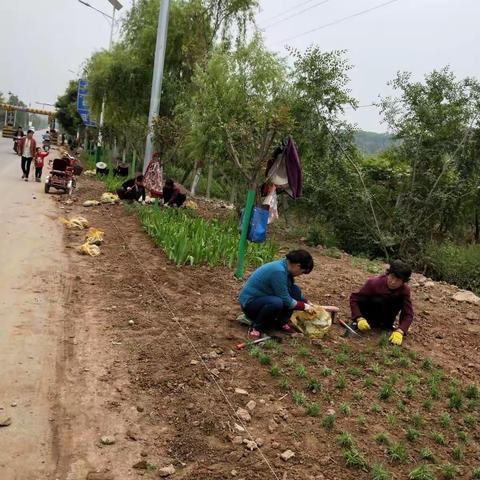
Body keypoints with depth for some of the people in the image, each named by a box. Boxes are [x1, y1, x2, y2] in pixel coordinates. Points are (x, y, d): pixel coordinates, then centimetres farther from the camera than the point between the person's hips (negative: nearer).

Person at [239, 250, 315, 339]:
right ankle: (257, 327, -14)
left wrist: (307, 303, 15)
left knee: (295, 290, -3)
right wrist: (304, 306, -9)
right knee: (276, 303, -37)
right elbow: (285, 300, -22)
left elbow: (294, 291, 19)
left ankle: (282, 322, 4)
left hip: (264, 297, 9)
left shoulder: (286, 266, -1)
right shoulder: (278, 271, -28)